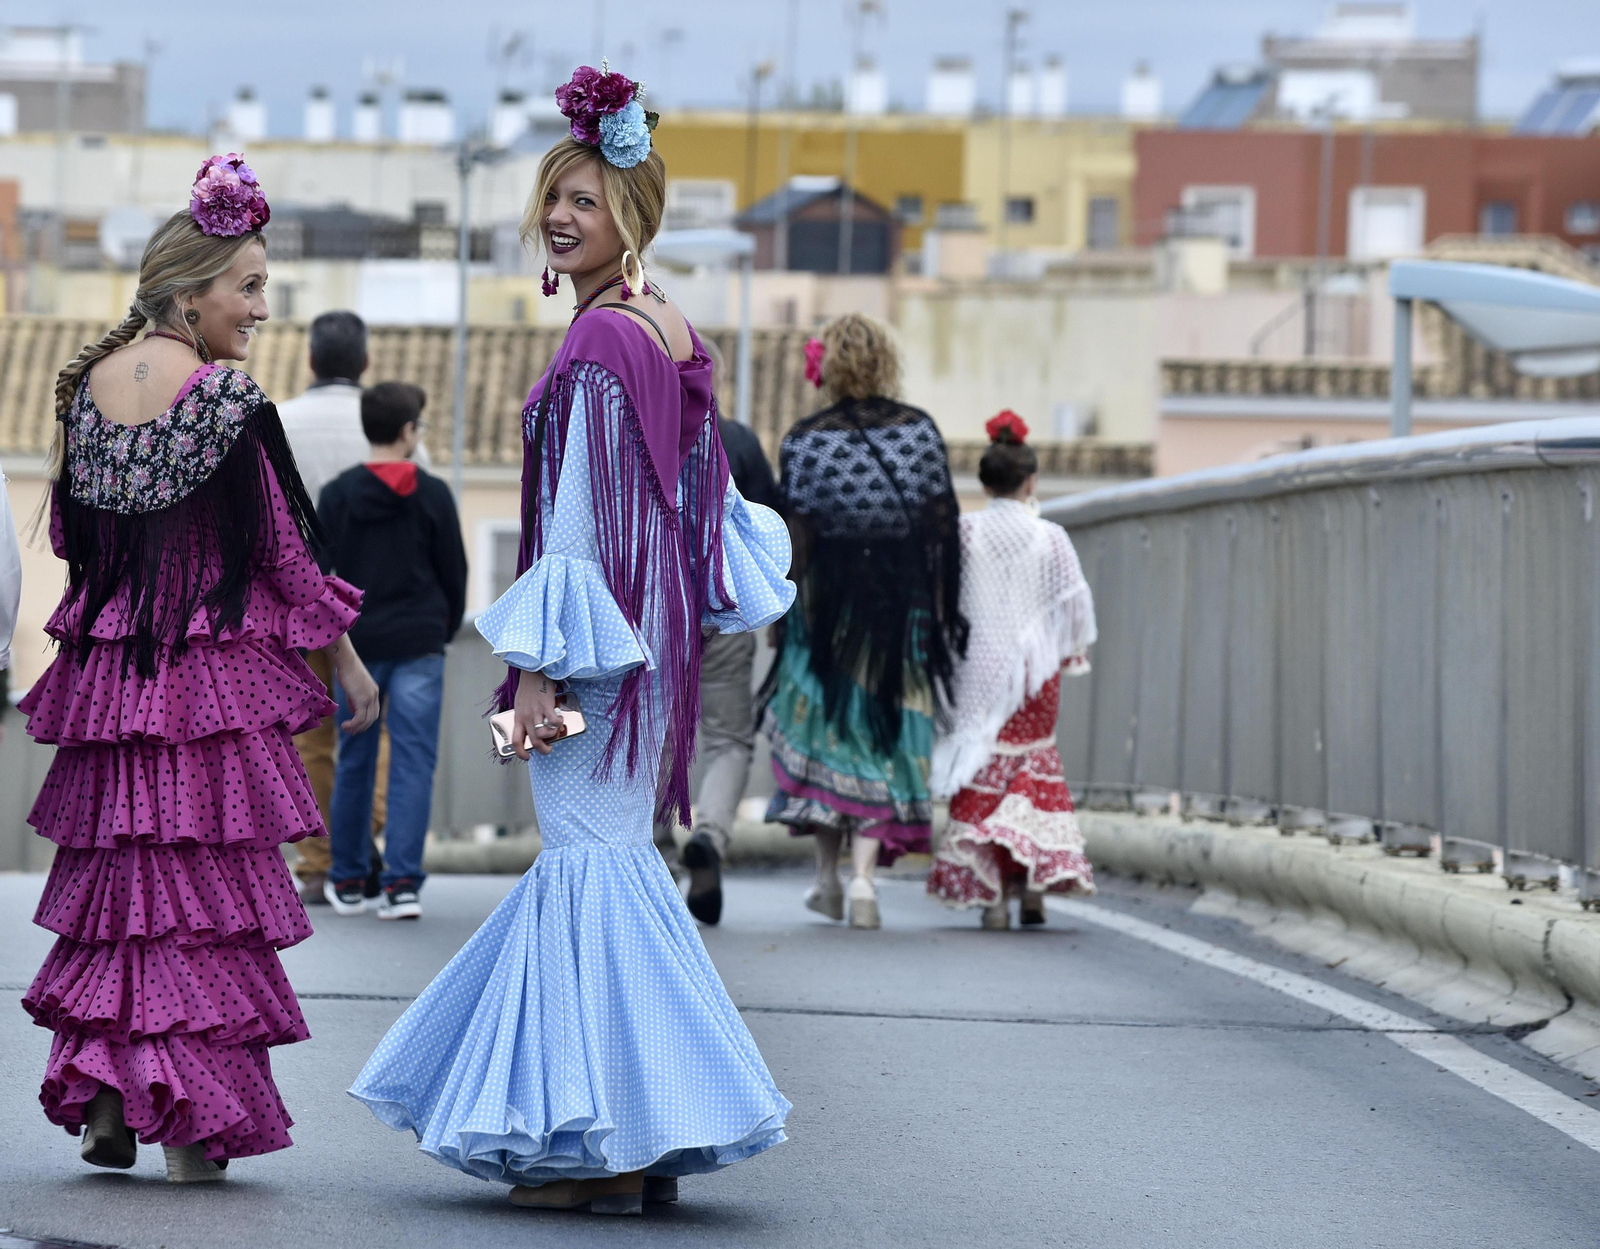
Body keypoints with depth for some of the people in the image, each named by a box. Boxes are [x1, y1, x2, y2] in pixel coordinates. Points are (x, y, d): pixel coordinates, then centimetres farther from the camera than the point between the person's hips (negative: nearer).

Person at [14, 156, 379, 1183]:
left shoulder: (87, 384, 4)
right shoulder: (225, 401, -14)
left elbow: (68, 531, 13)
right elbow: (284, 547, -9)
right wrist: (348, 659, 2)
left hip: (103, 667, 5)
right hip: (214, 673, -5)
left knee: (115, 870, 15)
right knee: (208, 885, 2)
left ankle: (104, 1104, 12)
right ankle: (192, 1119, 2)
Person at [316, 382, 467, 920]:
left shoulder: (338, 493, 1)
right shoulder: (433, 494, -1)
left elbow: (314, 571, 1)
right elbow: (454, 571, 4)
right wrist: (447, 627, 19)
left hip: (358, 646, 2)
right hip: (418, 645, -2)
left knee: (354, 763, 11)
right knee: (413, 763, -2)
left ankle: (348, 881, 17)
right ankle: (403, 882, -9)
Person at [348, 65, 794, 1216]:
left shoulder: (599, 345, -16)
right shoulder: (676, 334, 12)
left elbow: (578, 518, -19)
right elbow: (702, 490, 18)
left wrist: (537, 665, -18)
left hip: (597, 638, -10)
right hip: (658, 633, 10)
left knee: (590, 865, -6)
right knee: (619, 859, 13)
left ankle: (606, 1147, -5)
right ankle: (651, 1137, 16)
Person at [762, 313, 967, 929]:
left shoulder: (804, 439, -5)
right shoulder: (920, 429, -1)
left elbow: (797, 533, -6)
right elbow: (943, 522, -1)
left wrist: (785, 613, 1)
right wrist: (946, 605, 6)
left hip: (830, 598, 0)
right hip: (903, 600, 1)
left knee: (825, 726, 14)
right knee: (884, 731, 5)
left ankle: (827, 871, 15)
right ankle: (864, 872, -9)